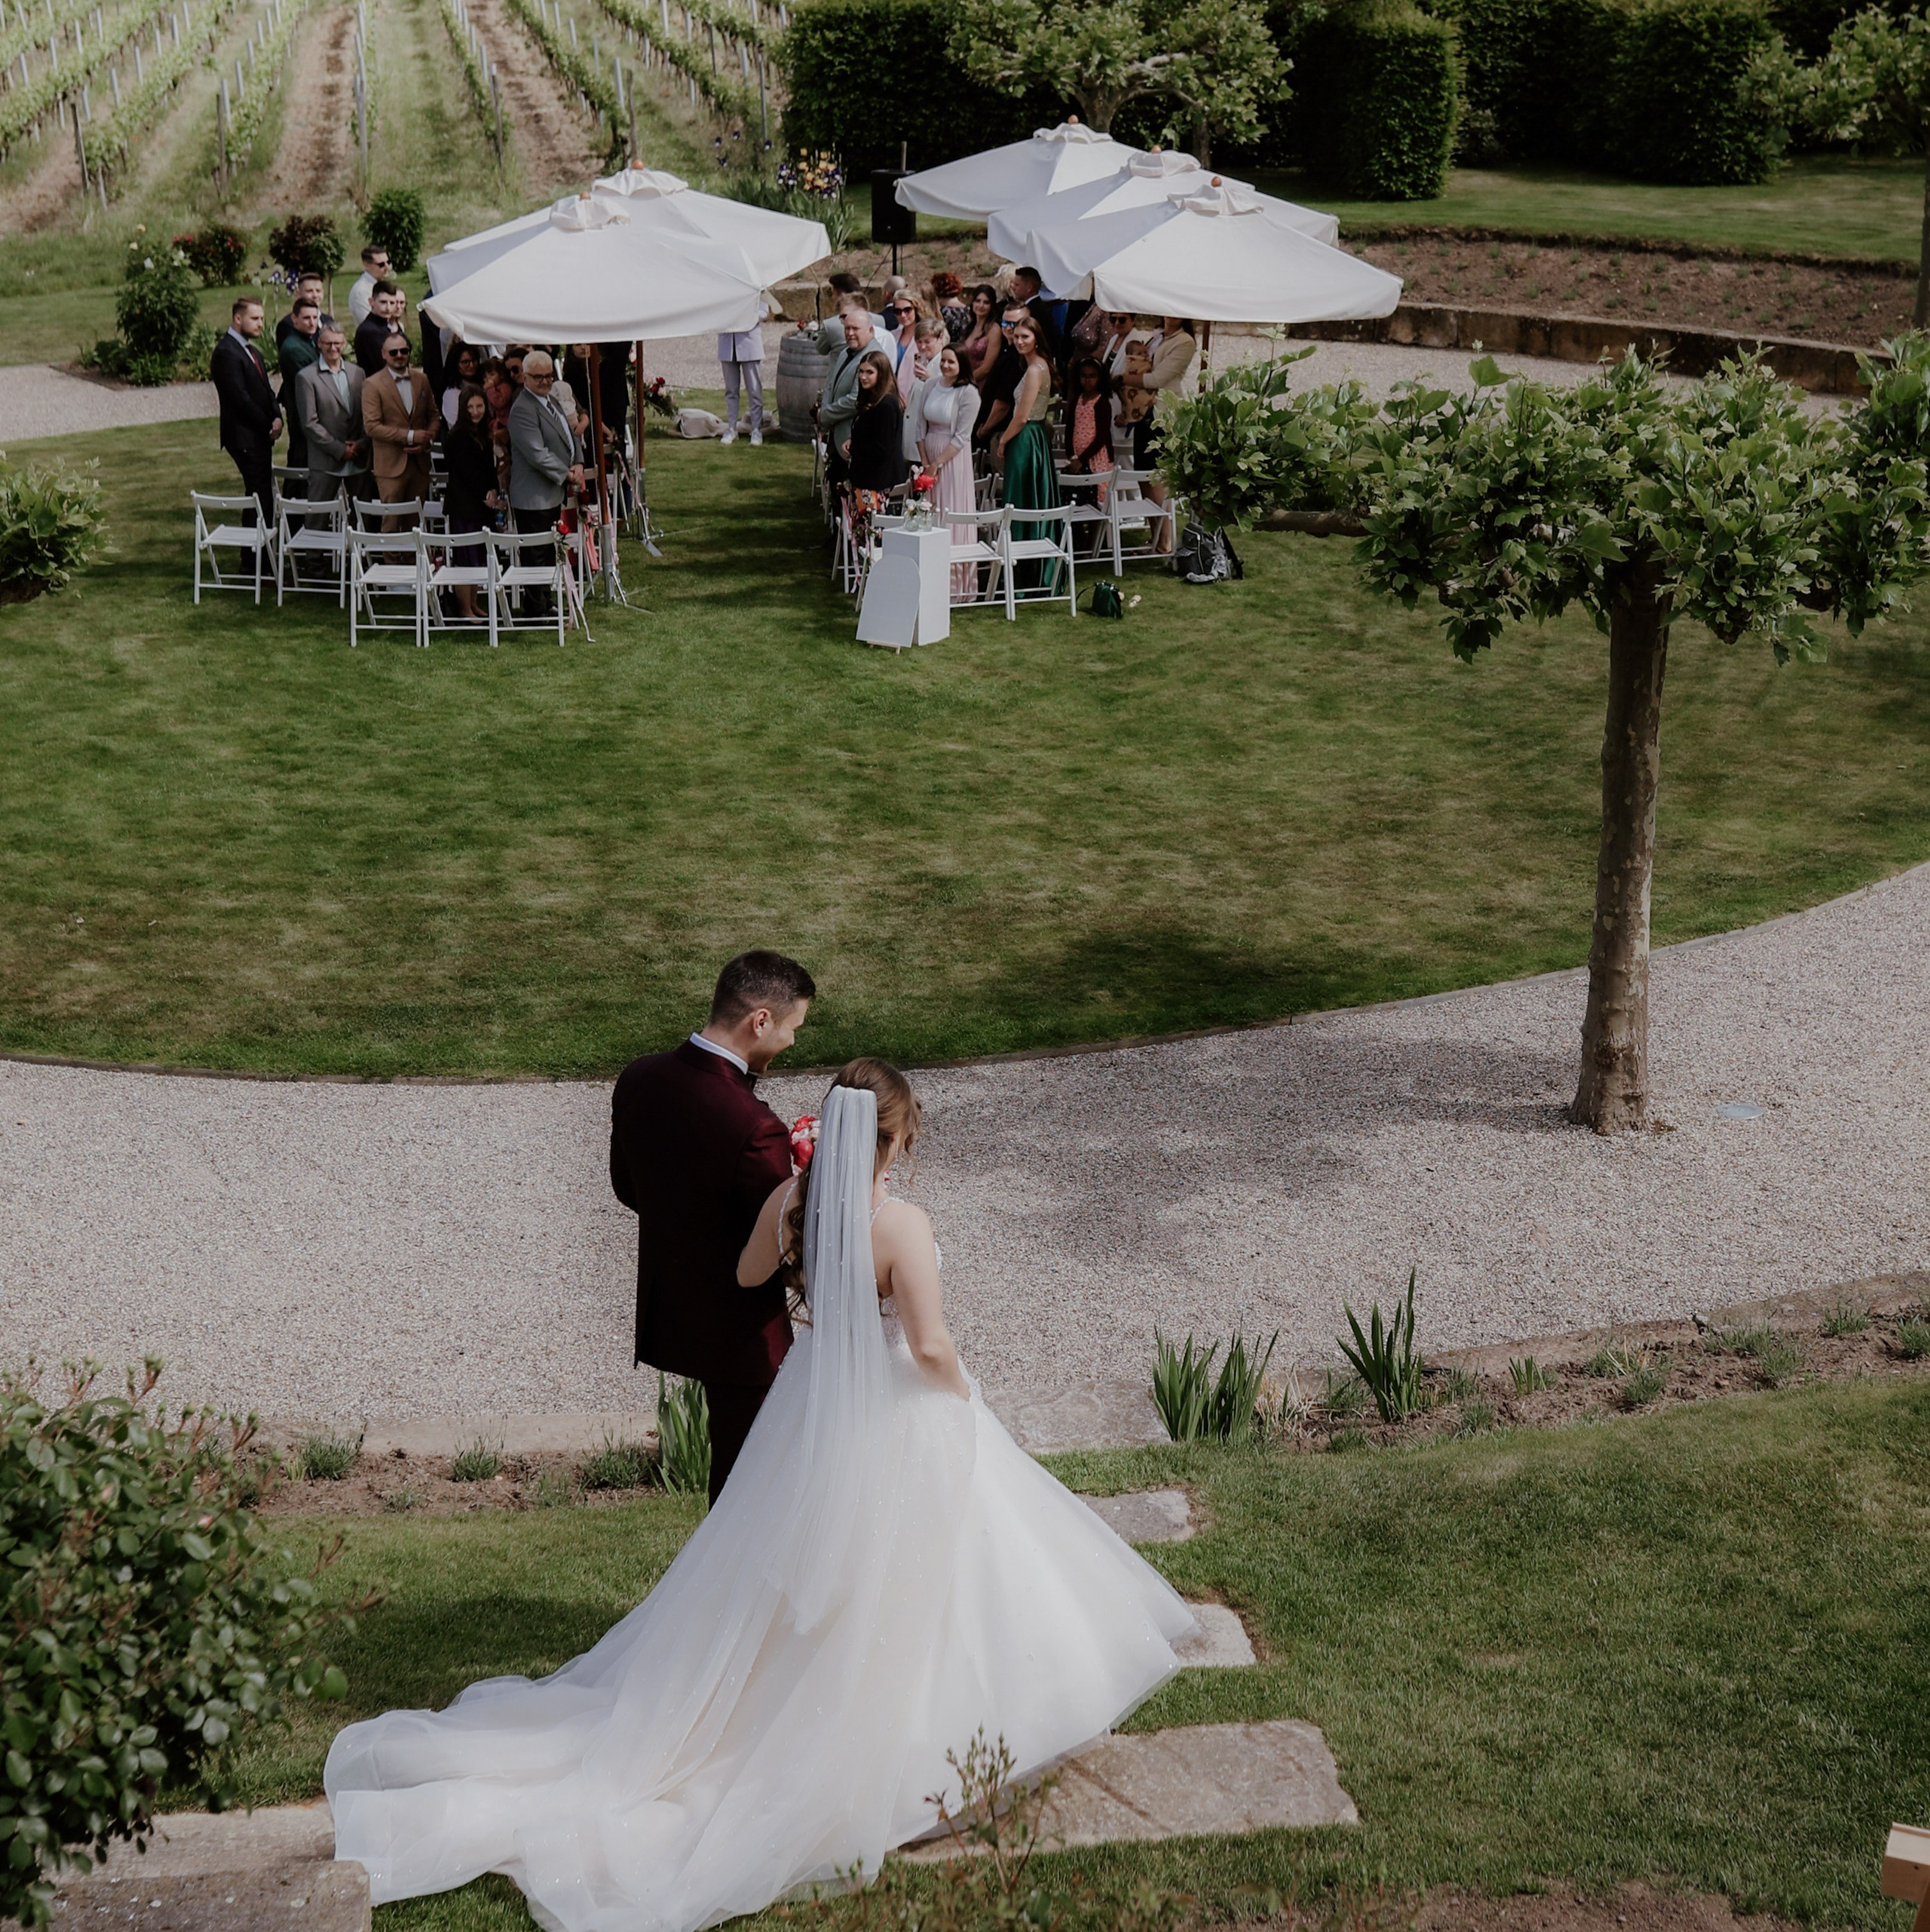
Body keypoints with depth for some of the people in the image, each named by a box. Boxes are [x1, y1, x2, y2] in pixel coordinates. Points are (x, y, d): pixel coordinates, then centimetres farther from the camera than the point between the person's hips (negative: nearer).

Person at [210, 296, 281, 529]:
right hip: (245, 437, -9)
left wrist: (277, 417, 0)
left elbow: (266, 390, 19)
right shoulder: (227, 352, -13)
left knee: (263, 495, 8)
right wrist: (268, 424, -12)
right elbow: (240, 398, -18)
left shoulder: (252, 351, 18)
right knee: (260, 495, -11)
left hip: (261, 435, 9)